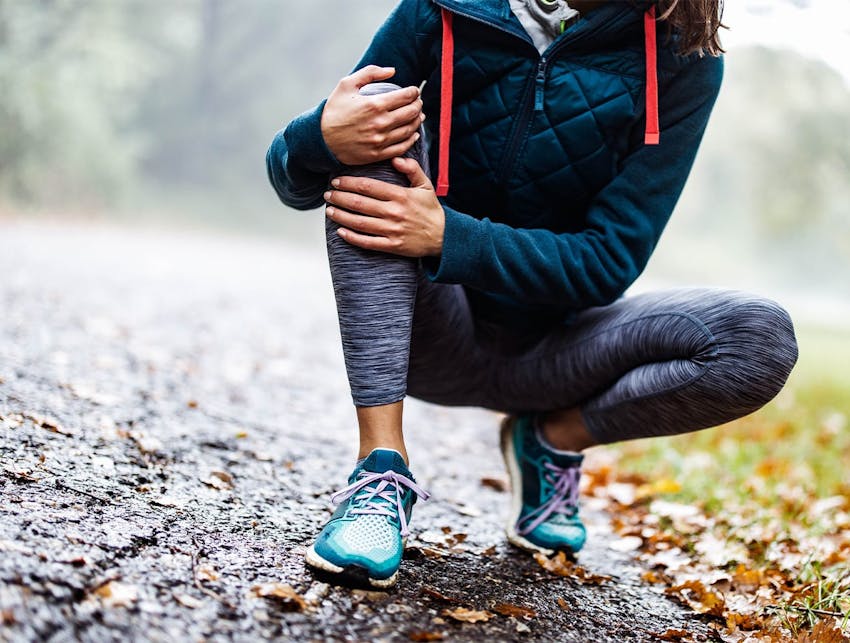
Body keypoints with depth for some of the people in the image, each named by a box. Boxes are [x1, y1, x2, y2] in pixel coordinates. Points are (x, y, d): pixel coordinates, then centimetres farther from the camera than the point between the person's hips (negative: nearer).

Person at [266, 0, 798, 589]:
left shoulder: (683, 60, -11)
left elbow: (609, 261, -15)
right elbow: (294, 183, -6)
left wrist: (447, 237, -29)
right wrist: (322, 138, -32)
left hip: (544, 350, 0)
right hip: (429, 337, 0)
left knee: (762, 340, -24)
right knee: (377, 107, -24)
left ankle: (556, 438, 5)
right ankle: (382, 467, -26)